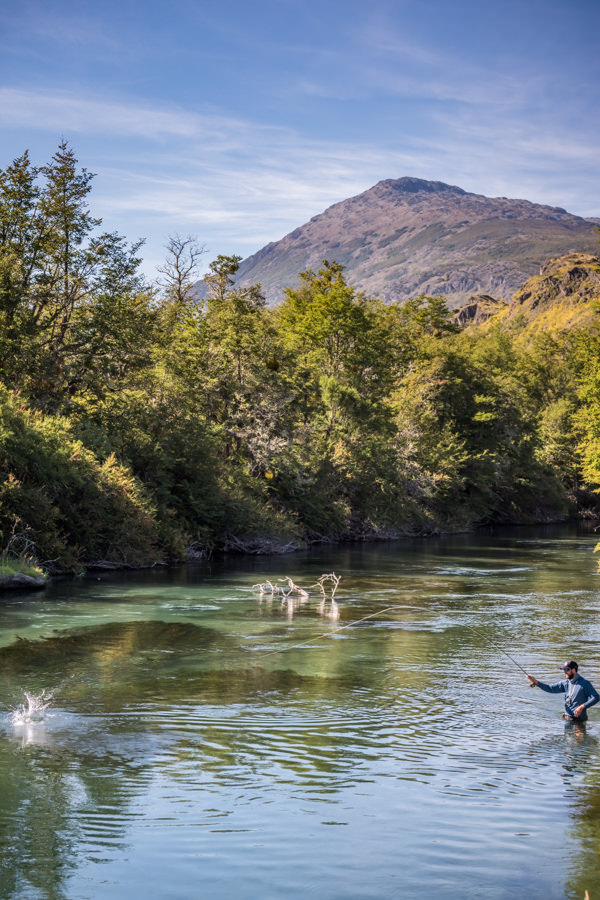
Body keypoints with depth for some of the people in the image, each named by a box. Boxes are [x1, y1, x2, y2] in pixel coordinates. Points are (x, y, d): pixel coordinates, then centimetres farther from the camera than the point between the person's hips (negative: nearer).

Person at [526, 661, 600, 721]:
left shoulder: (584, 683, -12)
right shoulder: (565, 683, 7)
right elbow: (550, 688, 5)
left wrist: (582, 707, -26)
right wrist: (536, 682, -7)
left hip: (578, 719, -6)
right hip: (566, 718, 6)